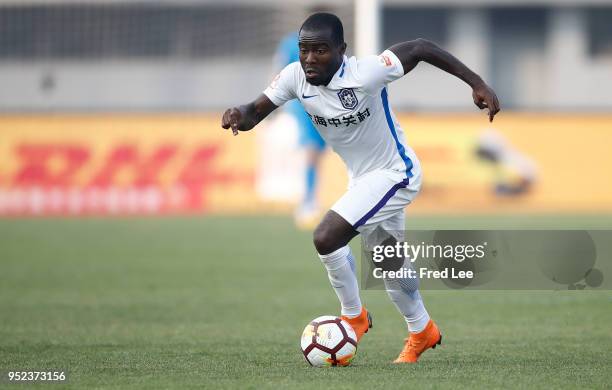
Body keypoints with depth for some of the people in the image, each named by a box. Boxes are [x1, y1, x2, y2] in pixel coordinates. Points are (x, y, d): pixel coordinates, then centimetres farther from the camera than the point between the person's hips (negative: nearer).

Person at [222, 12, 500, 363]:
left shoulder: (365, 73, -31)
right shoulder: (295, 77, -15)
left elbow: (420, 48, -21)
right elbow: (256, 111, -9)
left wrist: (477, 84, -20)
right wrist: (238, 115, -34)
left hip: (395, 174, -7)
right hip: (362, 178, 7)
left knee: (326, 238, -21)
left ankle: (353, 316, 3)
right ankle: (422, 332, 46)